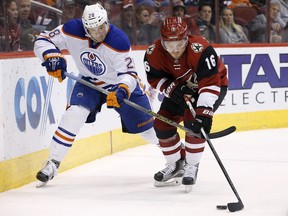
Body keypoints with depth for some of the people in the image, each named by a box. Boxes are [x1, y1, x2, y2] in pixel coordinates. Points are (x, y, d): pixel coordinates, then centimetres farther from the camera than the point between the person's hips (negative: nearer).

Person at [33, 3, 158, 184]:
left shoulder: (119, 41, -33)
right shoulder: (73, 31, -25)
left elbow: (129, 73, -31)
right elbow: (43, 40, -17)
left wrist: (122, 91, -51)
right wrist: (52, 56, -37)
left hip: (121, 84, -2)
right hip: (90, 82, 2)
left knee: (146, 126, 4)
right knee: (74, 113, -23)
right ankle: (53, 163, -15)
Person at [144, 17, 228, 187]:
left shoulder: (201, 50, -39)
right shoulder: (154, 53, -23)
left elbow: (210, 83, -41)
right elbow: (155, 78, -7)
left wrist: (204, 113, -49)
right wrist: (172, 89, -26)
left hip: (214, 84, -5)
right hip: (181, 88, 6)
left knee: (194, 122, -26)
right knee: (162, 124, -2)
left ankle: (192, 166, -7)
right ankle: (176, 164, 21)